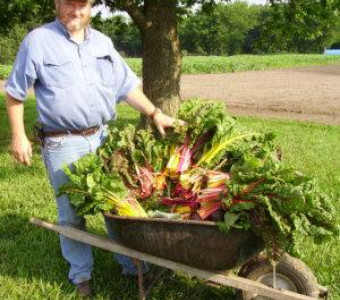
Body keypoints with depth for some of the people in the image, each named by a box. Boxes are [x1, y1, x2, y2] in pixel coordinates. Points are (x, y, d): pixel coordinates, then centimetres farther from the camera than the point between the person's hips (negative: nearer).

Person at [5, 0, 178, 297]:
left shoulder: (102, 42, 9)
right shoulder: (38, 41, -5)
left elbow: (127, 85, 12)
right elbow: (15, 93, -1)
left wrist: (155, 113, 4)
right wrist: (19, 136, -5)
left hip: (101, 138, 5)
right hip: (63, 144, -4)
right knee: (72, 214, 6)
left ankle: (132, 265, 27)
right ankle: (81, 274, 23)